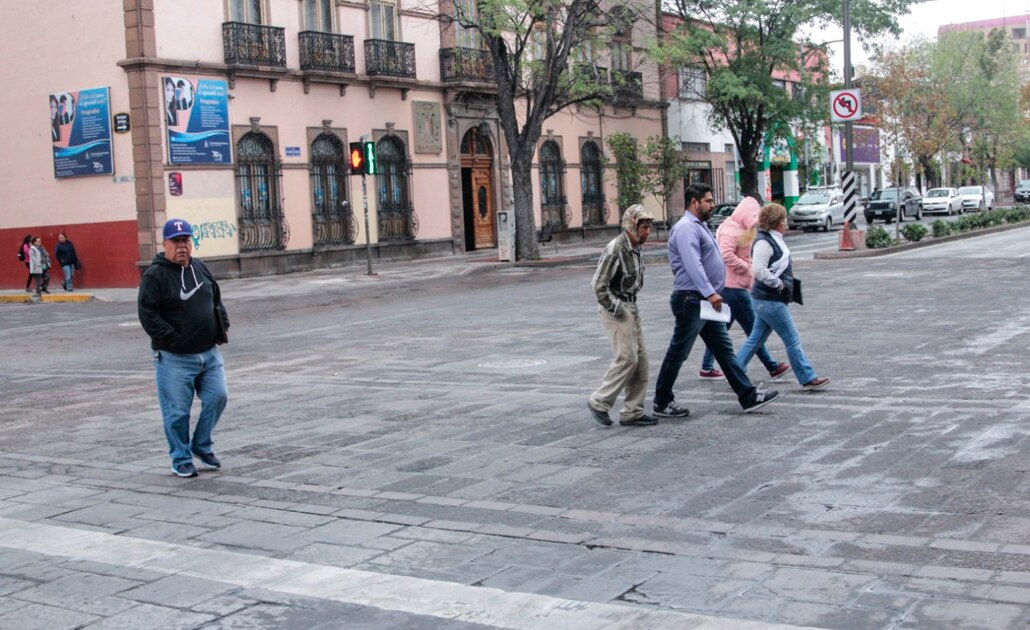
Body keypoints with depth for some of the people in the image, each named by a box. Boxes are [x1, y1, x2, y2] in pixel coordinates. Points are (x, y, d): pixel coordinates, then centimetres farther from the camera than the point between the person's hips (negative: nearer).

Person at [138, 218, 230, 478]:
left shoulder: (201, 268, 12)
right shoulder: (155, 275, -10)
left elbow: (217, 300, 23)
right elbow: (147, 314, -15)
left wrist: (222, 327, 10)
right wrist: (172, 339, -17)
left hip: (209, 352, 6)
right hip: (175, 358, -6)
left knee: (217, 397, 1)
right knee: (177, 411, 1)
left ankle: (202, 446, 22)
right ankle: (181, 459, 17)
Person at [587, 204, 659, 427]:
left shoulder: (634, 248, 9)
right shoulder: (615, 250, -19)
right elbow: (599, 285, -20)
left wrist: (631, 308, 13)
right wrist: (617, 310, -17)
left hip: (630, 307, 9)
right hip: (615, 309, -9)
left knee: (640, 359, 7)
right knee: (626, 358, -11)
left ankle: (632, 412, 13)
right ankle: (599, 402, 2)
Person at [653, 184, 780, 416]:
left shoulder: (698, 226, 19)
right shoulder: (686, 228, -14)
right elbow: (693, 265, -26)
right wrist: (710, 292, -32)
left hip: (706, 302, 10)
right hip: (691, 300, -10)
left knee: (724, 349, 8)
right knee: (677, 353, 0)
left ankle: (748, 397, 10)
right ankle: (662, 403, 10)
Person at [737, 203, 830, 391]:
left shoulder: (775, 239, 13)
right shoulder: (764, 242, -17)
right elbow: (759, 270, -27)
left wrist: (790, 284, 9)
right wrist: (779, 284, -18)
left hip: (767, 300, 10)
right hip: (770, 300, -10)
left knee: (755, 339, 14)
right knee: (792, 340, -3)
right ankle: (808, 378, 3)